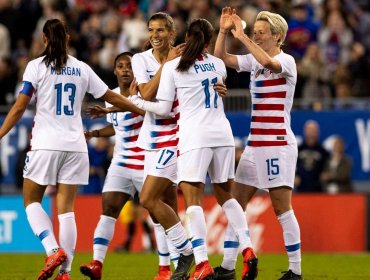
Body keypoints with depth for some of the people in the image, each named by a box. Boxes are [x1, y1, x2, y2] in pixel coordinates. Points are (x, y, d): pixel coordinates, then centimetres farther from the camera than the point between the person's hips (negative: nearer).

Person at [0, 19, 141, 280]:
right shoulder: (82, 69, 8)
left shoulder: (37, 66, -2)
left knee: (31, 201, 10)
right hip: (75, 146, 3)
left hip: (46, 144, -3)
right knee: (66, 208, 3)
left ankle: (54, 250, -13)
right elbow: (112, 97, 14)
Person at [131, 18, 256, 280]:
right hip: (223, 135, 5)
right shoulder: (218, 64, 11)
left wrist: (136, 101, 13)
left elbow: (164, 108, -1)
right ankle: (248, 251, 5)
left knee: (193, 200, -6)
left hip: (195, 138, -5)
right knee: (225, 195, 18)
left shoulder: (173, 66, -3)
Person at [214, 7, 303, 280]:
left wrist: (242, 36, -29)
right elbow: (221, 59, 11)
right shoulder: (254, 60, 12)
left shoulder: (286, 61, -10)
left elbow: (269, 62, -31)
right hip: (255, 144, 8)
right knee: (236, 204, 6)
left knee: (282, 207, -8)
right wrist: (224, 31, -4)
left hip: (278, 144, -8)